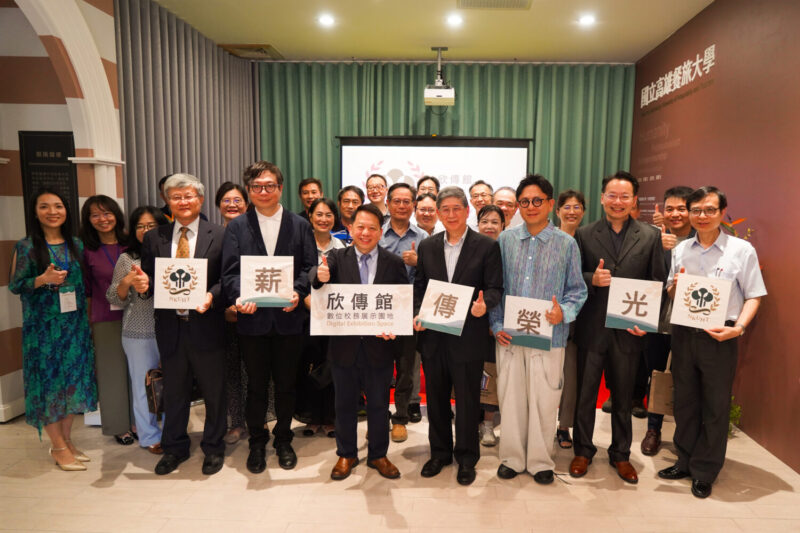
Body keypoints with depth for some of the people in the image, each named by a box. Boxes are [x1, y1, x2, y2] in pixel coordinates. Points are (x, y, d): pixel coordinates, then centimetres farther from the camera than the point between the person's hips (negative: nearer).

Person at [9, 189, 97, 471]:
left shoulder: (76, 245, 6)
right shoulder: (26, 246, -5)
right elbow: (14, 286, -5)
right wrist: (42, 279, -21)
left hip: (75, 324, 4)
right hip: (42, 326, -4)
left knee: (73, 379, 10)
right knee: (48, 381, 2)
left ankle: (66, 440, 25)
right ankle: (59, 447, 16)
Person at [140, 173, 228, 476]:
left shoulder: (219, 235, -2)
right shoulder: (154, 238, 7)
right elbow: (149, 280, 8)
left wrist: (211, 296, -22)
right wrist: (143, 283, -14)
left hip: (206, 325, -2)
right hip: (170, 326, 3)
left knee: (214, 391, 11)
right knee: (174, 392, 17)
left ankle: (213, 448, 30)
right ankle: (175, 448, 37)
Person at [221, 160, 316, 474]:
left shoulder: (300, 225, 6)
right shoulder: (237, 227, 6)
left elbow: (310, 267, 1)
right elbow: (230, 271, -2)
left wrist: (297, 291, -18)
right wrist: (239, 296, -21)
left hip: (288, 318, 0)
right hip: (253, 318, 0)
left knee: (286, 384, 11)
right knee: (256, 385, 11)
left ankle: (283, 440, 30)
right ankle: (257, 443, 29)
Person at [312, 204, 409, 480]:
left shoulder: (394, 263, 0)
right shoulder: (337, 258, -2)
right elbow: (316, 275, -21)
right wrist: (320, 276, -46)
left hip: (379, 345, 0)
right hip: (344, 345, 0)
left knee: (379, 404, 14)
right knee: (345, 404, 15)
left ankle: (378, 455, 34)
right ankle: (346, 455, 35)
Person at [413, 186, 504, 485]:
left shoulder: (486, 246, -2)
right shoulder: (427, 247, 8)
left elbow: (495, 288, -5)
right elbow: (419, 286, 11)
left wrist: (484, 304, -25)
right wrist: (417, 314, -5)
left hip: (468, 337, -3)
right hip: (433, 336, 4)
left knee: (467, 400, 8)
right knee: (436, 398, 15)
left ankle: (466, 457, 27)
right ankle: (440, 452, 34)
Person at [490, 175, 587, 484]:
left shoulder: (566, 244, 1)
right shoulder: (505, 240, 5)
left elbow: (577, 290, 4)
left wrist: (564, 313, -16)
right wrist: (497, 325, -2)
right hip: (509, 336, 2)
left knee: (544, 402, 6)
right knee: (510, 399, 10)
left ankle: (540, 461, 26)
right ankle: (512, 458, 28)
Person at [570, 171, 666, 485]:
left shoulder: (650, 237, 2)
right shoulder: (584, 235, 1)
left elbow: (658, 283, 2)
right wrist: (591, 279, -18)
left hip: (629, 330, 1)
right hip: (591, 328, 0)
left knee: (623, 396, 14)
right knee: (585, 393, 10)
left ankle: (620, 454, 32)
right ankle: (583, 451, 28)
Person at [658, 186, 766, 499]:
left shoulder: (741, 250, -5)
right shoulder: (681, 250, 6)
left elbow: (753, 297, -5)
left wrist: (738, 328, -19)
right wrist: (675, 286, -10)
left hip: (720, 337, -3)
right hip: (684, 333, 4)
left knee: (715, 406, 8)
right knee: (684, 401, 14)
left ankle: (704, 472, 24)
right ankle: (685, 462, 31)